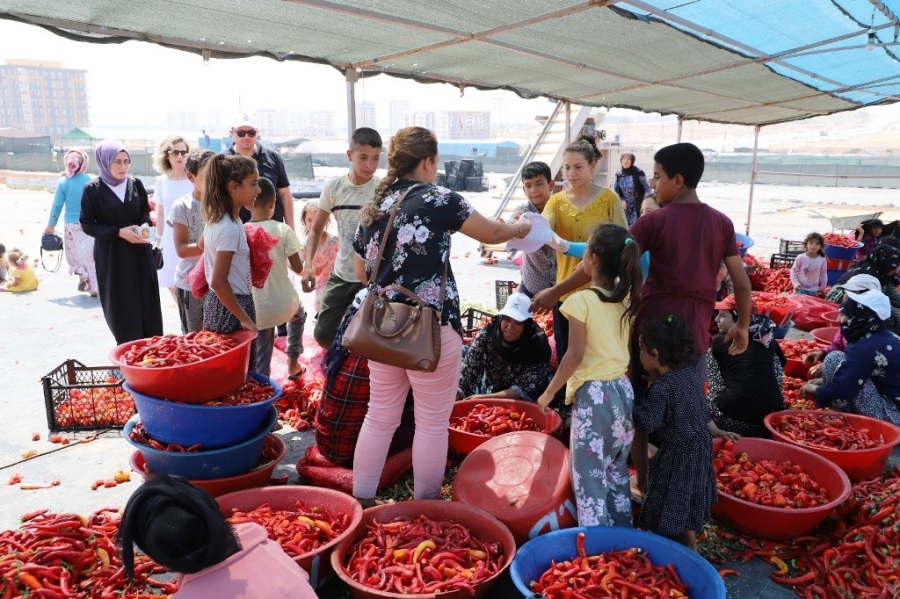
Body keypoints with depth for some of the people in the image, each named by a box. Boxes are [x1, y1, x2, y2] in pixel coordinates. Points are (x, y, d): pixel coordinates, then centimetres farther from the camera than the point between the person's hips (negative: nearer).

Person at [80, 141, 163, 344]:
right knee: (120, 305, 1)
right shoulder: (93, 189, -6)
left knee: (146, 301, 4)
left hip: (139, 252, 3)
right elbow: (87, 224, -5)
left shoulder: (136, 184, 4)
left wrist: (145, 226, -9)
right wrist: (119, 232, -17)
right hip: (111, 255, -3)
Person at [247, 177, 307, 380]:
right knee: (299, 314, 35)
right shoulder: (282, 230, -13)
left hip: (256, 309, 1)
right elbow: (298, 268, -7)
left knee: (261, 359, 16)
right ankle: (293, 363, 36)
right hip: (283, 304, -1)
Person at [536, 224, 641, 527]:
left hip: (593, 395, -7)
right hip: (624, 391, 7)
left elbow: (575, 355, -16)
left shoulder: (582, 301, -15)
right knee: (617, 471, 20)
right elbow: (627, 346, 6)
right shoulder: (628, 299, 4)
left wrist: (549, 392, -7)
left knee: (589, 475, 3)